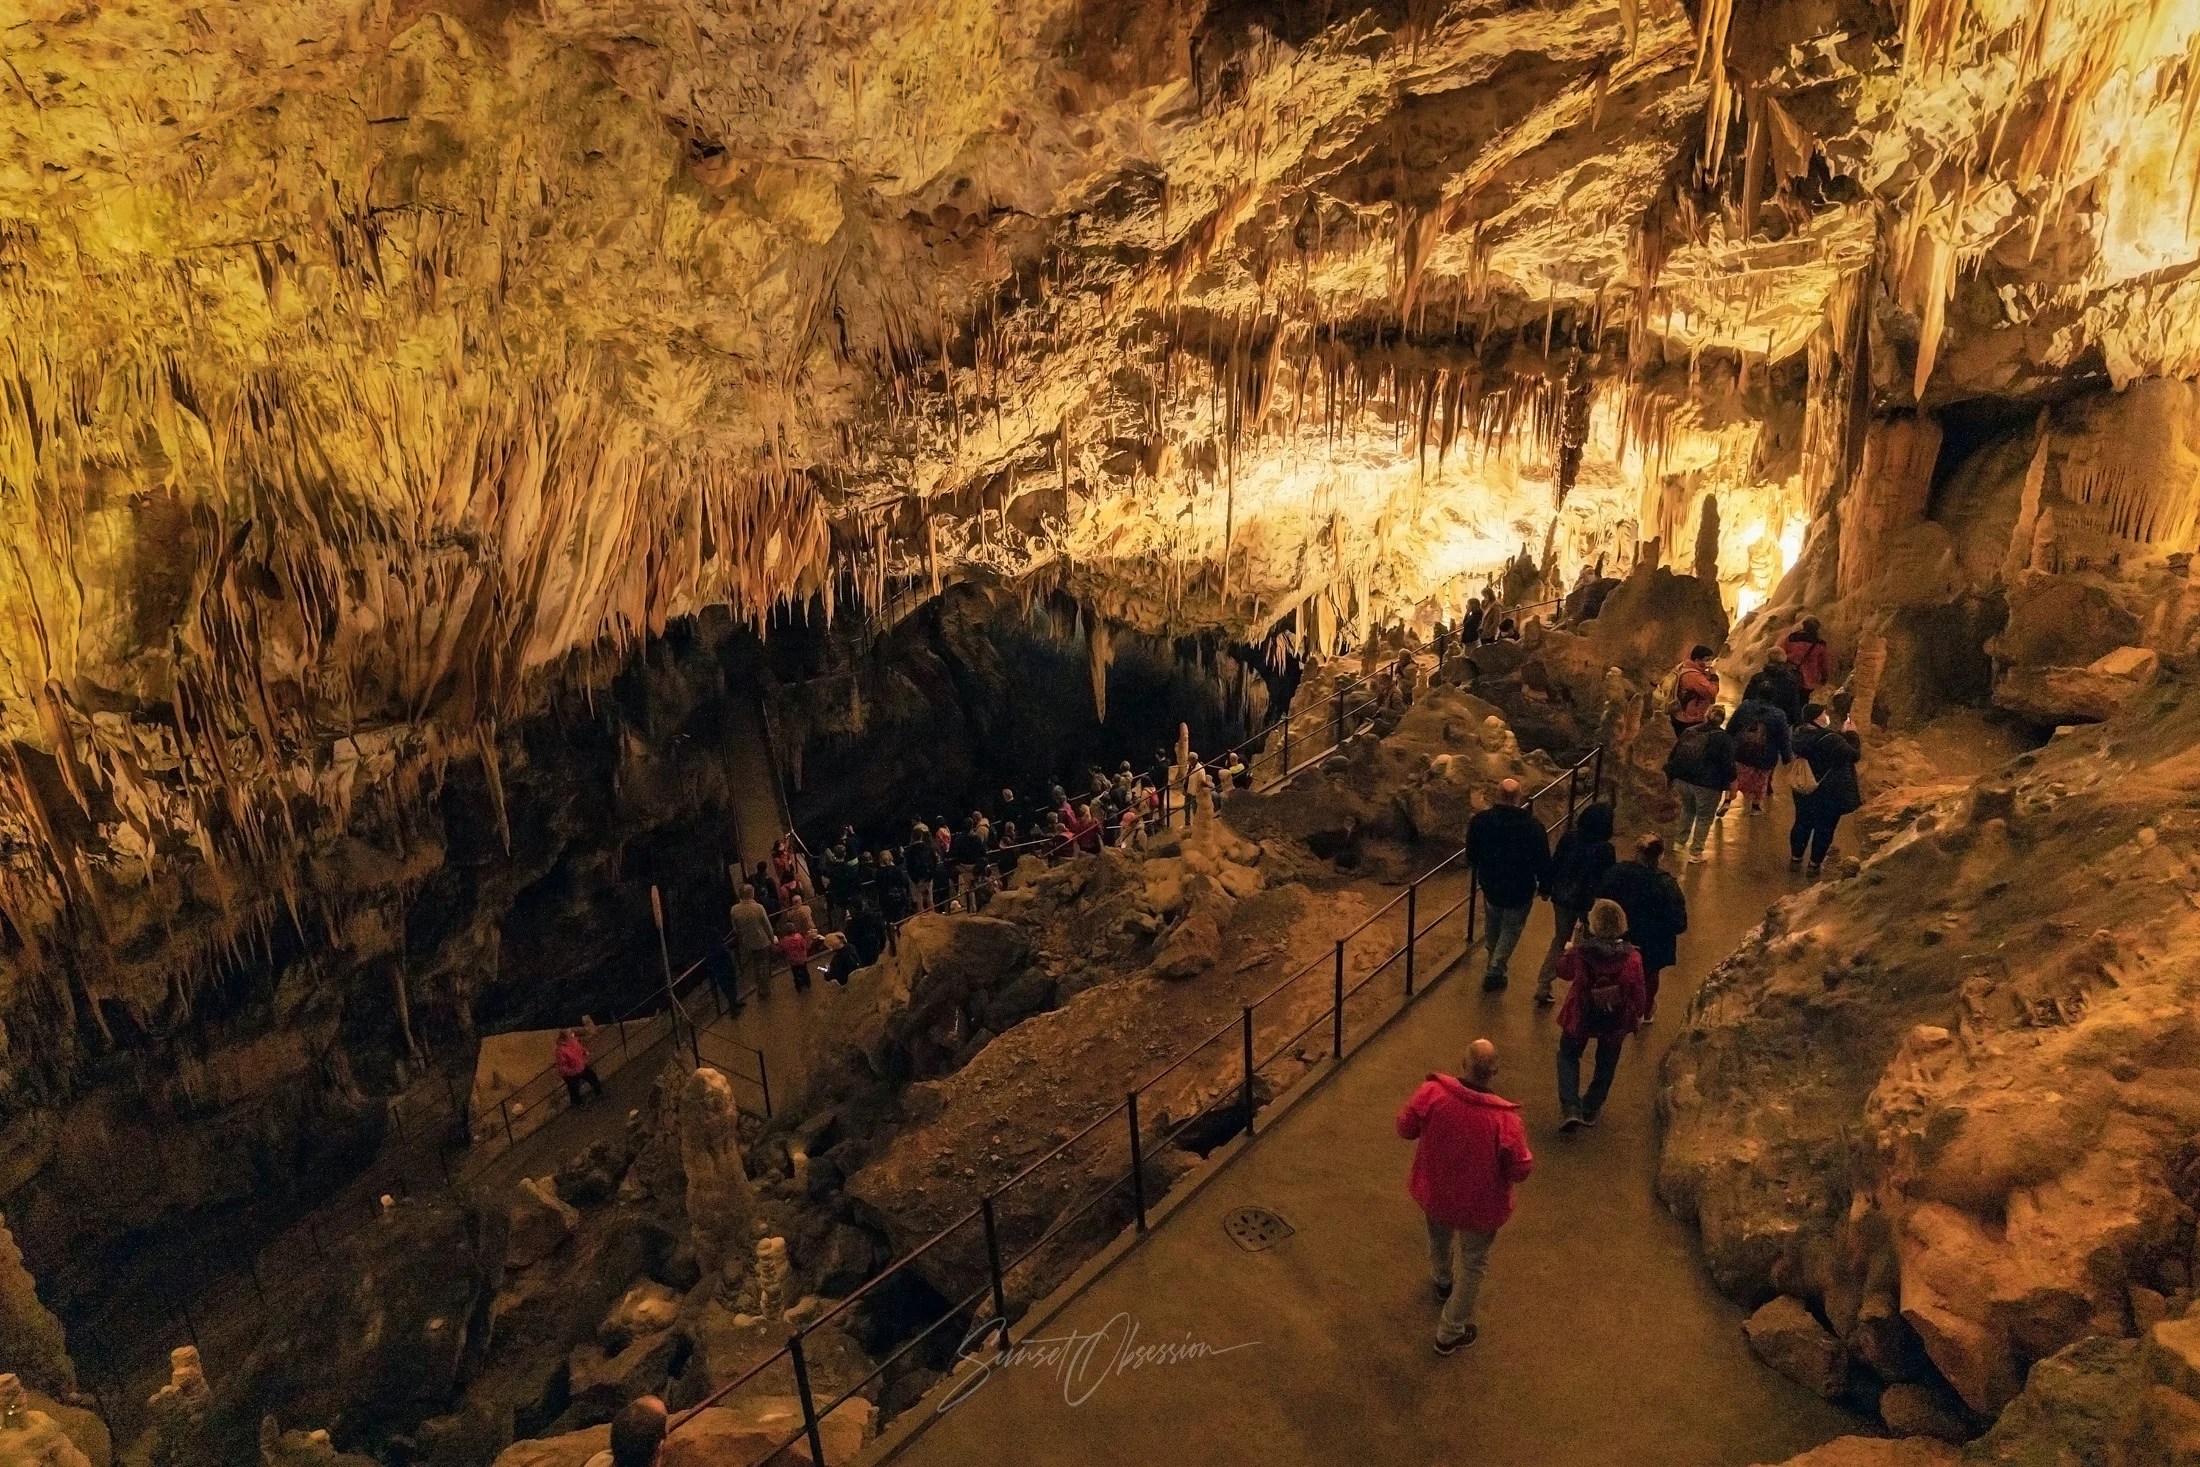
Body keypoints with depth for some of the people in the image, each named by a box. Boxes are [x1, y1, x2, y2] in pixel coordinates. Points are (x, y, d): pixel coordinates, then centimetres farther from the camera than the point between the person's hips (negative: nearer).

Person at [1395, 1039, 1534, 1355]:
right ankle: (1449, 1333, 38)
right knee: (1472, 1264, 23)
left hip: (1434, 1192, 3)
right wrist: (1527, 1156, 2)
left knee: (1438, 1238, 35)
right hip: (1479, 1205, -3)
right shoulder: (1505, 1118, -33)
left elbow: (1405, 1129, -11)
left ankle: (1441, 1281, 65)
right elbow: (1520, 1170, -20)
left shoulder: (1432, 1092, -27)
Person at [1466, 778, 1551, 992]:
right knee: (1511, 929, 17)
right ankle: (1494, 972, 15)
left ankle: (1494, 964, 48)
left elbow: (1471, 856, -2)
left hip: (1490, 885, 3)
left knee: (1493, 924, 27)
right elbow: (1543, 862, -13)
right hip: (1520, 890, -3)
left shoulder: (1479, 821, -16)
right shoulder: (1533, 826, -23)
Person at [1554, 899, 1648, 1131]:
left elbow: (1563, 970, -1)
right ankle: (1590, 1110, 36)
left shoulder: (1581, 951, -22)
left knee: (1568, 1055, 22)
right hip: (1616, 1019, 1)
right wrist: (1637, 1014, 8)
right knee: (1606, 1063, 25)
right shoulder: (1631, 957, -20)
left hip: (1581, 1016, -1)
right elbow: (1639, 994, -11)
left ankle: (1571, 1108, 7)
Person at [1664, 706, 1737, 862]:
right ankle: (1695, 852, 13)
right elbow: (1728, 764, -9)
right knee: (1704, 818, 10)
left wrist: (1671, 778, 18)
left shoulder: (1688, 732, 11)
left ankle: (1679, 841, 32)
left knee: (1688, 810, 28)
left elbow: (1673, 756, 12)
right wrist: (1732, 784, 0)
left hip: (1682, 779, 5)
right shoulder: (1724, 738, -3)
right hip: (1707, 784, -5)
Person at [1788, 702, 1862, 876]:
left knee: (1802, 824, 21)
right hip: (1829, 794, -6)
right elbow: (1854, 754, -17)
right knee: (1824, 829, 11)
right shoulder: (1831, 740, -28)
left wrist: (1842, 735, 9)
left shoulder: (1800, 736, -4)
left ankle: (1795, 859, 33)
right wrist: (1851, 734, -5)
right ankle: (1814, 864, 21)